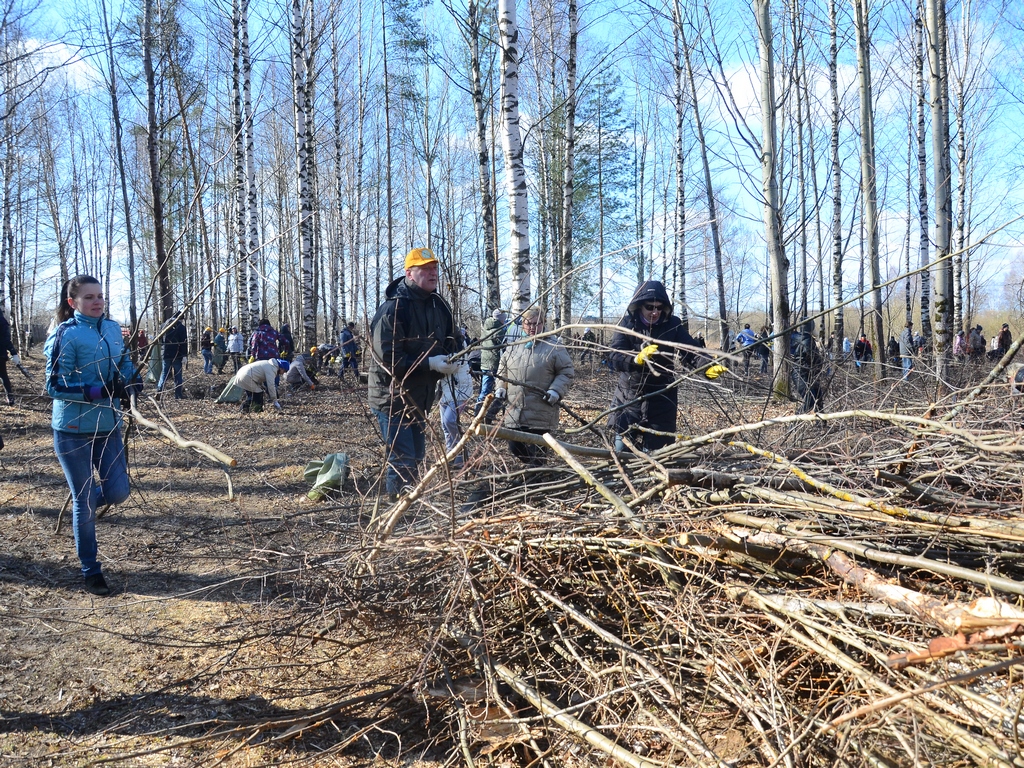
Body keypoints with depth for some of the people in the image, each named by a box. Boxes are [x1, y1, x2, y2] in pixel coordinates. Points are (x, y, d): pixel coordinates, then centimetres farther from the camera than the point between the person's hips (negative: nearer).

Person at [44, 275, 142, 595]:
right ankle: (91, 571, 21)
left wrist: (131, 377, -4)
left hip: (108, 426, 5)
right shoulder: (66, 335, -13)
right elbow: (55, 385, -16)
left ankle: (81, 503, 35)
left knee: (118, 492, 0)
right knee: (85, 503, 4)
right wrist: (102, 391, -25)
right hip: (73, 430, -5)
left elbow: (122, 361, 19)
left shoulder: (112, 327, 4)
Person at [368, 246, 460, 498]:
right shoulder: (392, 309, -20)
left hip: (420, 399, 8)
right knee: (403, 462, -11)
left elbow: (451, 342, 13)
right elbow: (389, 359, -25)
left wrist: (450, 360, -10)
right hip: (392, 398, -8)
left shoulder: (440, 307, 3)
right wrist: (430, 364, -27)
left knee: (416, 457, 18)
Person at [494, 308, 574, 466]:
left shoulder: (554, 347, -1)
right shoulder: (513, 347, 13)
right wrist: (501, 388, 8)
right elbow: (502, 371, 24)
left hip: (541, 414, -5)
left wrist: (556, 391, -15)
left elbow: (566, 373, -1)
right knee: (514, 447, 8)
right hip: (514, 412, 5)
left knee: (536, 451, -3)